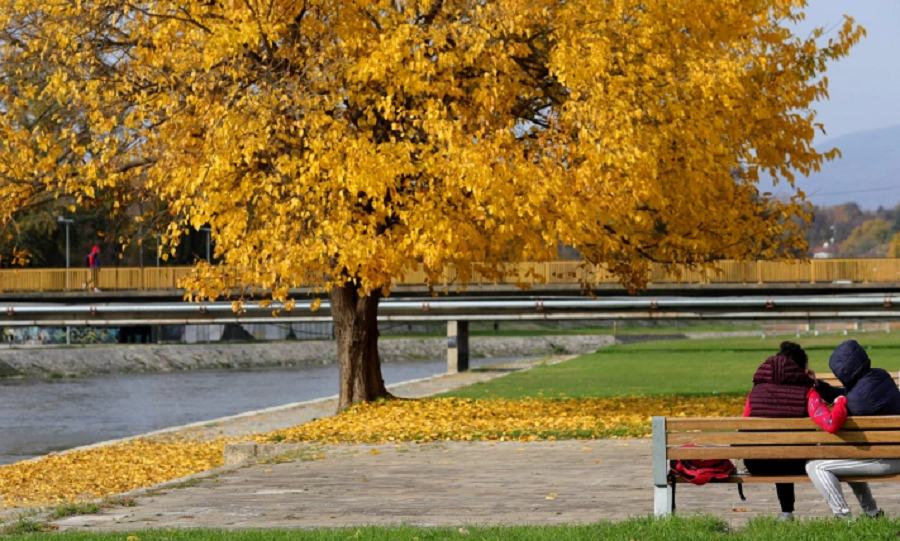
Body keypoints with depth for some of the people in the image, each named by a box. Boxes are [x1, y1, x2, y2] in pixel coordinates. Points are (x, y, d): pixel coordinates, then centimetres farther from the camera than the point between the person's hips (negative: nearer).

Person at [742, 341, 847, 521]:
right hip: (795, 464, -3)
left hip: (756, 465, 3)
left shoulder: (756, 391, -1)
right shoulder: (806, 392, -10)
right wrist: (841, 402, -5)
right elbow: (831, 424, -24)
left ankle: (786, 512, 47)